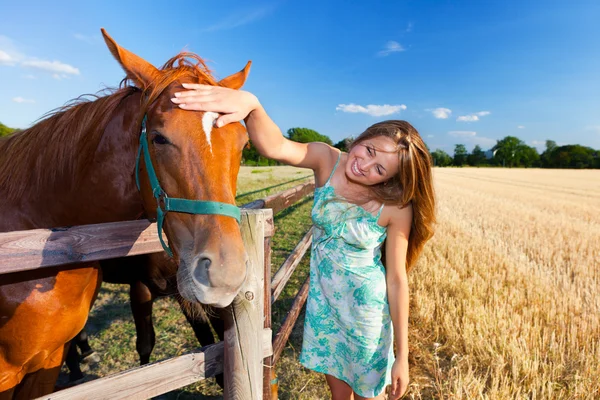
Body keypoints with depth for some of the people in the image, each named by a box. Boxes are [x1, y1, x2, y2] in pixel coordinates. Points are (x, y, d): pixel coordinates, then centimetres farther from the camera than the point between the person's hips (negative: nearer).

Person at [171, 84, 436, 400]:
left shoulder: (396, 208, -21)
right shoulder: (326, 160, -17)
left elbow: (397, 280, -15)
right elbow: (275, 147, -36)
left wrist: (402, 357, -9)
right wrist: (251, 104, -57)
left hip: (366, 308, -2)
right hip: (322, 300, 3)